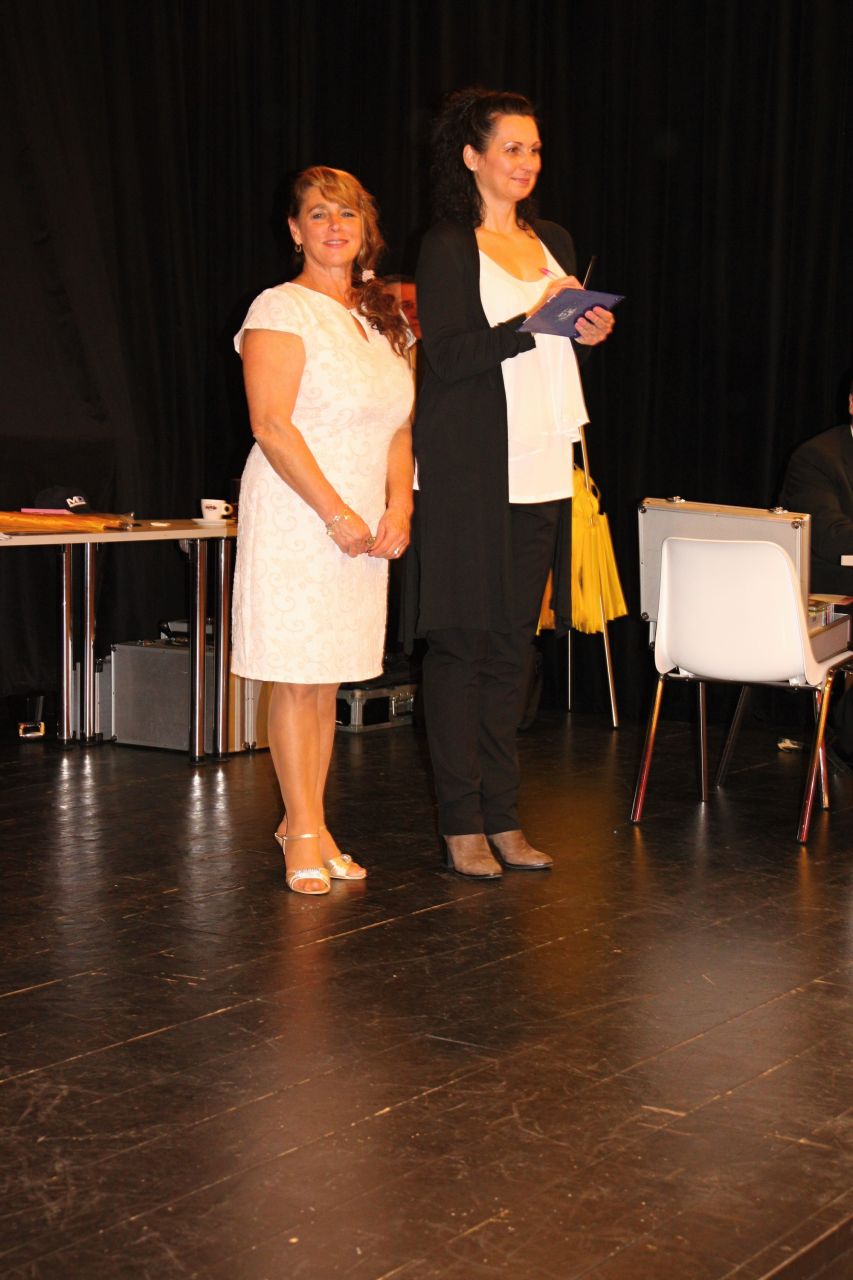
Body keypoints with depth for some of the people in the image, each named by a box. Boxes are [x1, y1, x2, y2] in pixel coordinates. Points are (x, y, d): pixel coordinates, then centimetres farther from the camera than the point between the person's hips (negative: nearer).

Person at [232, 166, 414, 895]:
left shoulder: (383, 318, 16)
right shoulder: (281, 310, -5)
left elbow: (399, 425, 17)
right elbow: (272, 425, -14)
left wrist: (399, 508, 2)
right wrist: (338, 514, -16)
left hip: (365, 527, 6)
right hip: (296, 516, -6)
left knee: (328, 681, 8)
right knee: (296, 677, -3)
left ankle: (307, 821, 15)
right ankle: (305, 833, 4)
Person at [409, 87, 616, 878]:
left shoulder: (553, 244, 17)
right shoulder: (448, 247, -3)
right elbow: (448, 355, -13)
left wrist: (590, 333, 3)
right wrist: (535, 320, -20)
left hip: (539, 469, 6)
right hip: (469, 470, -6)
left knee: (511, 644, 8)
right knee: (460, 643, -3)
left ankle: (502, 817, 14)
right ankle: (461, 824, 3)